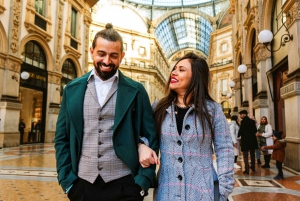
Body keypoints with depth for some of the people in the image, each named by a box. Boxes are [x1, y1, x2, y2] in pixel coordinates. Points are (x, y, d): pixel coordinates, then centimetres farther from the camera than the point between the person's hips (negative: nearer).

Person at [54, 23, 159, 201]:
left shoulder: (136, 91, -4)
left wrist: (143, 182, -7)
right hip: (82, 184, 2)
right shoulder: (72, 89, 2)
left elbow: (151, 138, -2)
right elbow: (62, 138, 5)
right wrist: (66, 180, 0)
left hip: (123, 185, -2)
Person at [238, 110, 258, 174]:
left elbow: (240, 130, -17)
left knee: (245, 156, 0)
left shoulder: (243, 121, -15)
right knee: (252, 155, 19)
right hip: (252, 140, 7)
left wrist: (238, 136, 1)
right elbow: (255, 130, 8)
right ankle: (253, 168, 30)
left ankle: (247, 170, -3)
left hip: (245, 140, -6)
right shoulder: (252, 121, 5)